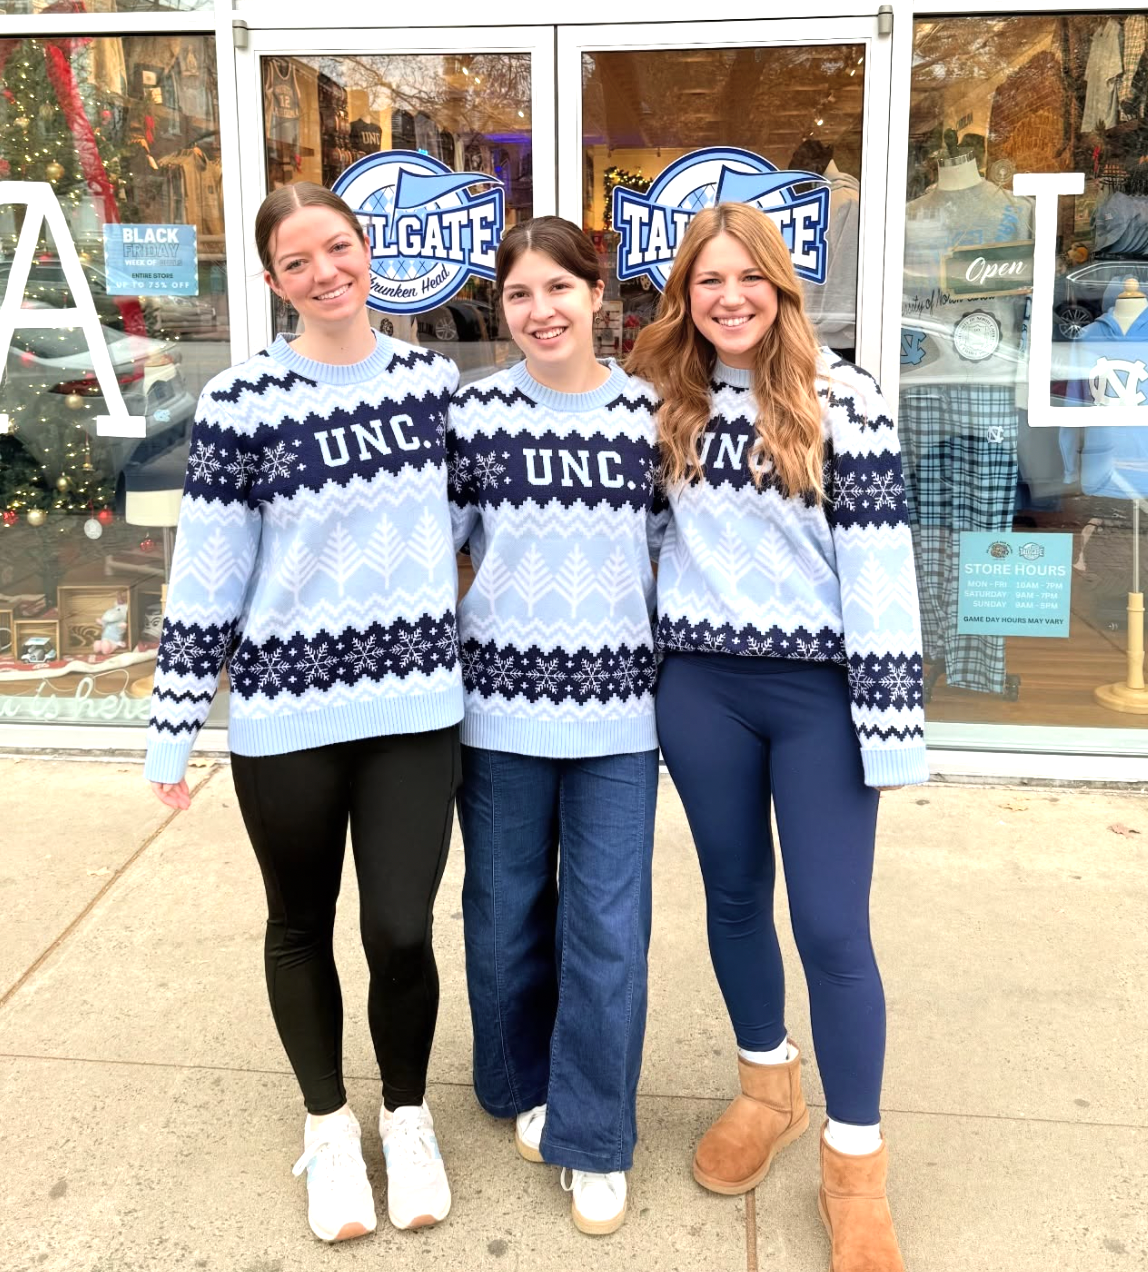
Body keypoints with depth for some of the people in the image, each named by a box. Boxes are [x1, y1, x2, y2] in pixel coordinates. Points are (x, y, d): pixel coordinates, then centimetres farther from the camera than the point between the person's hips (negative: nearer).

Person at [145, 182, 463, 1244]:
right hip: (285, 712, -1)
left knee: (401, 931, 1)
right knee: (302, 926, 13)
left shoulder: (433, 378, 3)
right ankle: (330, 1125, 36)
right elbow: (206, 575, -5)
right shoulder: (242, 402, -7)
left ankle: (406, 1117, 29)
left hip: (415, 703, 2)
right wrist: (174, 725, -3)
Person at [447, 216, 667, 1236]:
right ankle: (530, 1085, 37)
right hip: (502, 697, 1)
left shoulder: (649, 413, 2)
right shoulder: (475, 413, 1)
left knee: (608, 924, 2)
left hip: (616, 704, 0)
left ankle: (594, 1135, 20)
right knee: (507, 909, 13)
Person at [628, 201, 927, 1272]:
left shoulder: (841, 398, -6)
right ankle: (767, 1091, 38)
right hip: (701, 689, 4)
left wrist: (888, 718, -13)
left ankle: (855, 1164, 18)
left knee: (832, 928, -1)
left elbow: (878, 560, -10)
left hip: (816, 691, -3)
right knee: (733, 898, 15)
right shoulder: (667, 404, 6)